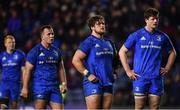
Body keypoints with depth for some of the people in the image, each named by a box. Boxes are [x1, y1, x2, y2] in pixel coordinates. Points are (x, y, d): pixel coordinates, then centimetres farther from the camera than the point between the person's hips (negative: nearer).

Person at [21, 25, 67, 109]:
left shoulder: (56, 51, 14)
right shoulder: (35, 51, -3)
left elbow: (60, 69, 20)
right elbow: (28, 70, -5)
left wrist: (64, 83, 8)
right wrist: (25, 88, -11)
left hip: (54, 86, 5)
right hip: (40, 86, -5)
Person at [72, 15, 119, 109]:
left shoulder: (109, 43, 17)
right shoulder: (89, 42, -6)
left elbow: (113, 61, 33)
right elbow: (75, 60, -13)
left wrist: (114, 73, 15)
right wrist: (87, 75, -16)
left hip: (108, 83, 7)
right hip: (93, 83, -7)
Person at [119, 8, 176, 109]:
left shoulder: (162, 37, 7)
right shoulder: (137, 35, -1)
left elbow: (172, 53, 22)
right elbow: (122, 52, 3)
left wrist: (167, 69, 11)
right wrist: (128, 71, -2)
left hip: (156, 78, 3)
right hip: (140, 77, -3)